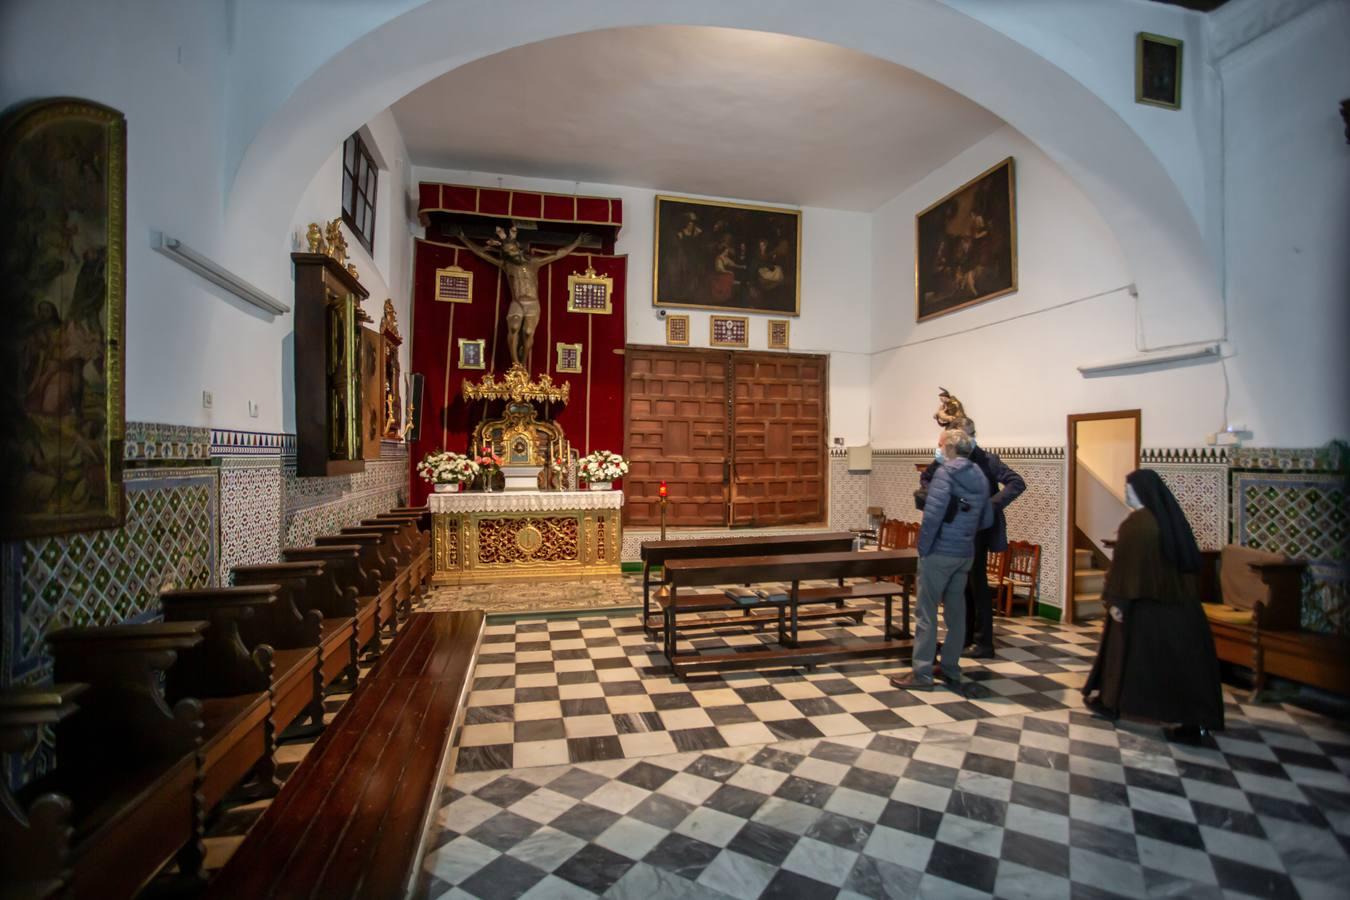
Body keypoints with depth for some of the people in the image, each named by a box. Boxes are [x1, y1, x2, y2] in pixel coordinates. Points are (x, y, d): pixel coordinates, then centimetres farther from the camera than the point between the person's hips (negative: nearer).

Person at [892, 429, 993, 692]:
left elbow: (932, 514, -20)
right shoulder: (980, 478, 10)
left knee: (927, 613, -1)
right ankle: (951, 671, 22)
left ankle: (922, 674, 3)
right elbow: (987, 520, 14)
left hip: (939, 552, -7)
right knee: (956, 611, 14)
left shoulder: (946, 472, -12)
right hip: (965, 554, 7)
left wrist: (923, 547, -12)